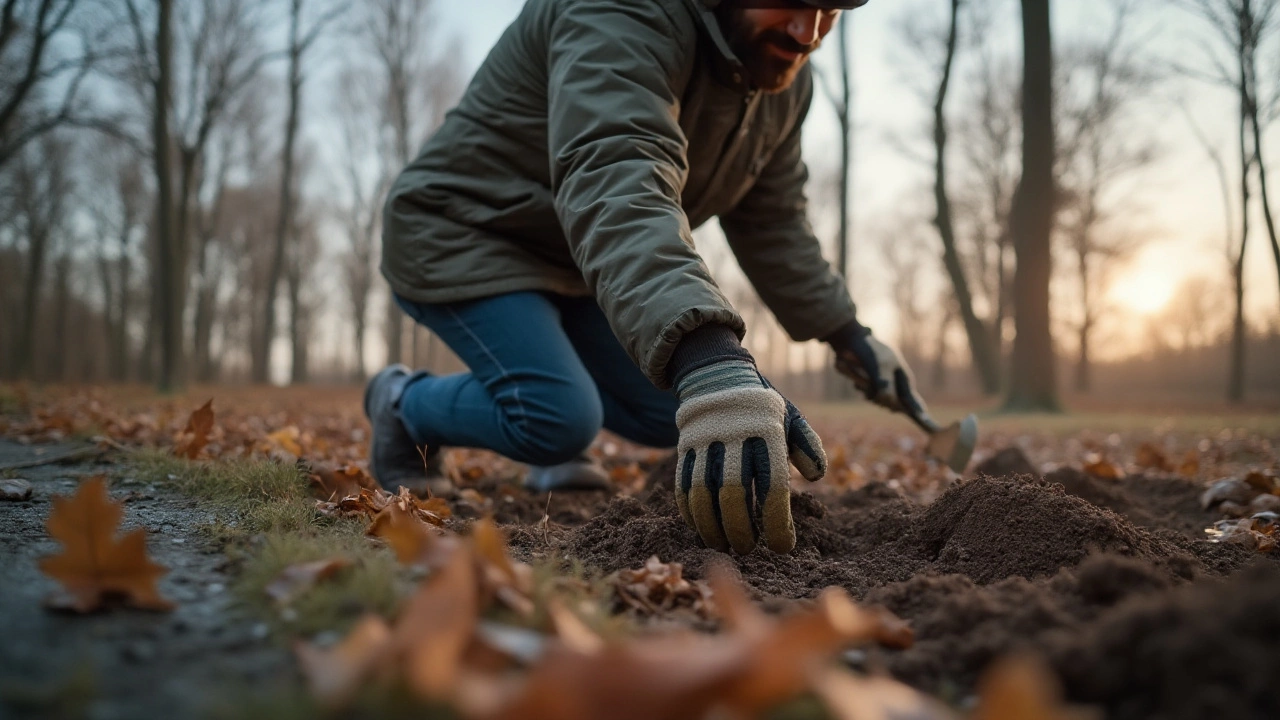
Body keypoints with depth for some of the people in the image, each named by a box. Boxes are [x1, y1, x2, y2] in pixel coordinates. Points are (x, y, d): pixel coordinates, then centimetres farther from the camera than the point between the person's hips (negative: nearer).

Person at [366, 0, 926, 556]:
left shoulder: (785, 79, -3)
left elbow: (772, 222, 7)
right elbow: (616, 186, -49)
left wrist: (848, 335, 0)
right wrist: (709, 361, -63)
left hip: (575, 261, 8)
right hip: (462, 238, -7)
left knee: (673, 414, -1)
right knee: (560, 417, -23)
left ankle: (555, 455, 28)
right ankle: (404, 402, 6)